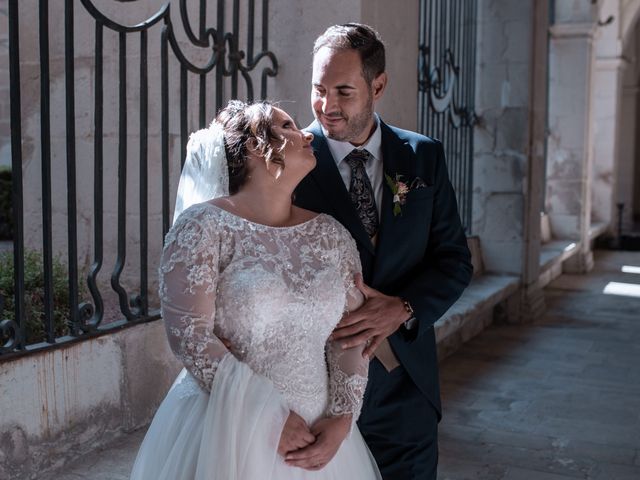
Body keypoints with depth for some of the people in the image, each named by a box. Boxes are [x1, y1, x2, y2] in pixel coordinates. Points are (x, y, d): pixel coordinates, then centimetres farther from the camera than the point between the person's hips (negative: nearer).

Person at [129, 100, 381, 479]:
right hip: (228, 430, -4)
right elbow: (189, 333, -15)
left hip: (315, 430, 5)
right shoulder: (204, 225, -10)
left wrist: (341, 419, -6)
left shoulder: (331, 234, 4)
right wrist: (270, 418, -15)